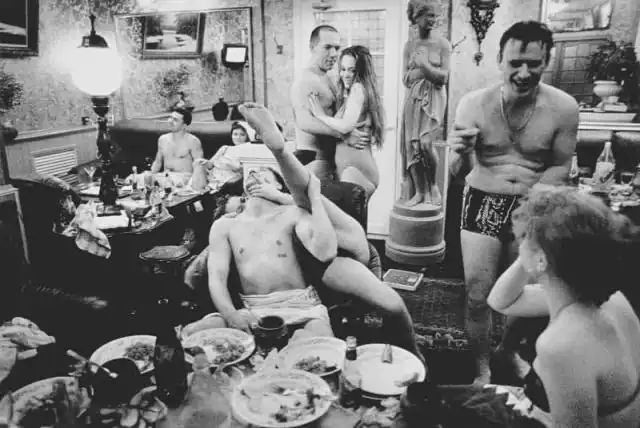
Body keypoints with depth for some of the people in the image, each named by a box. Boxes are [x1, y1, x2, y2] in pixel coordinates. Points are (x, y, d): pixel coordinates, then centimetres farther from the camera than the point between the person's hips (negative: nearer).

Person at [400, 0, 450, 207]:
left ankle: (433, 186, 5)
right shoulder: (409, 46, 8)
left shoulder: (442, 43, 0)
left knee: (425, 142, -18)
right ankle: (419, 192, 7)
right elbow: (405, 79, 4)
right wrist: (427, 70, -9)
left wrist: (424, 65, -17)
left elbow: (444, 77, -5)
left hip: (434, 98, -3)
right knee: (411, 144, -3)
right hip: (413, 99, 3)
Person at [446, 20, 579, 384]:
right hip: (483, 205, 0)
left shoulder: (563, 107, -9)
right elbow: (458, 173, -8)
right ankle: (483, 368, 19)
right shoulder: (474, 104, -9)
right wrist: (459, 153, -31)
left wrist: (529, 197, -14)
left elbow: (561, 167, 1)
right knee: (477, 297, -2)